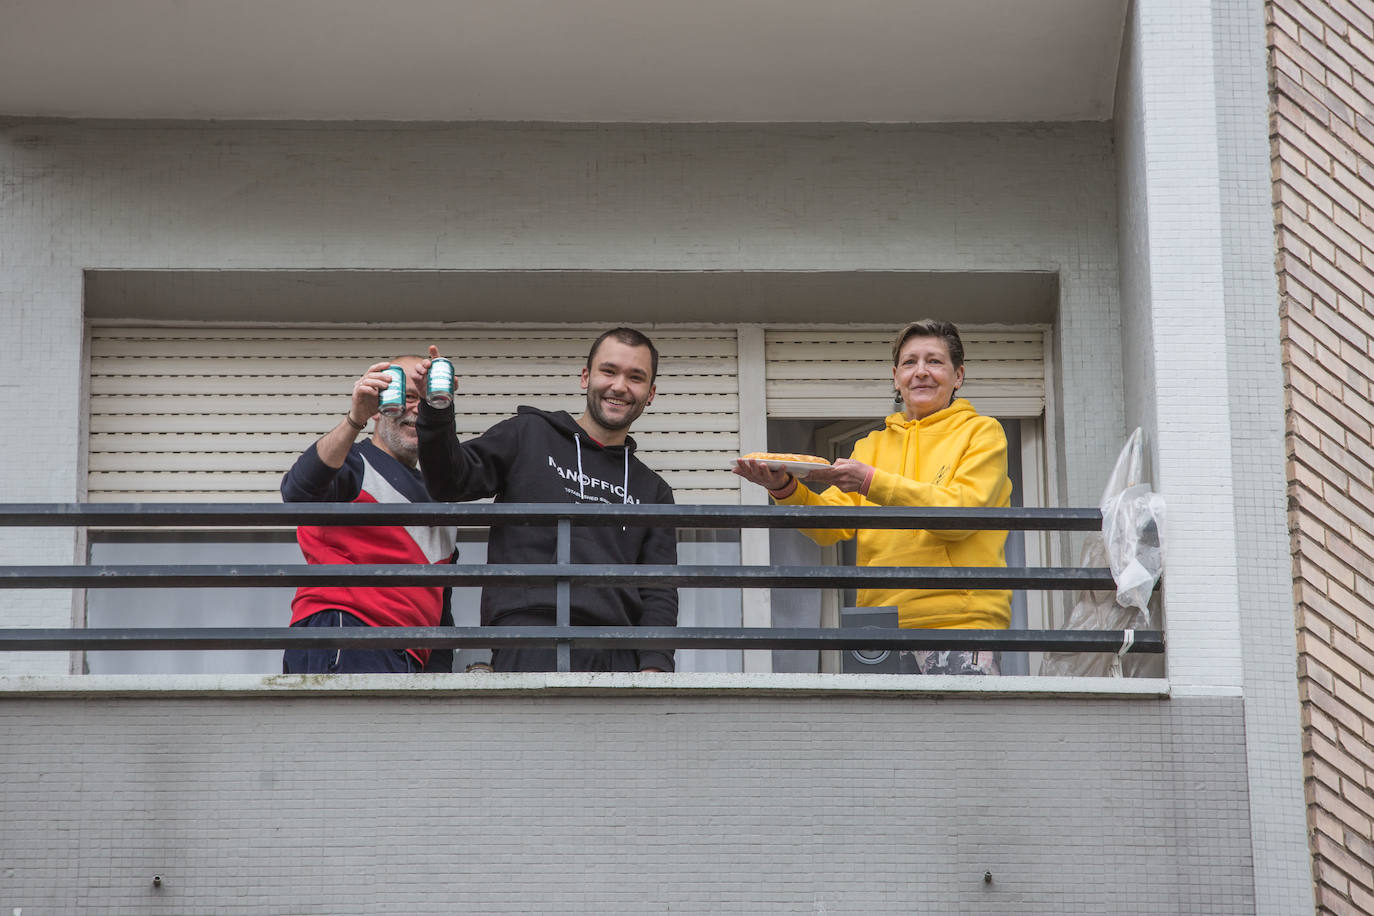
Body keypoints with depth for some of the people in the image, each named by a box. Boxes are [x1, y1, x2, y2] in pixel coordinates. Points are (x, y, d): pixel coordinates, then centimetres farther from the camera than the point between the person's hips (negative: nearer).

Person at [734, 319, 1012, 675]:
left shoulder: (981, 432, 9)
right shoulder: (873, 445, 22)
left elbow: (960, 511, -9)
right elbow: (832, 525, 10)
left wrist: (871, 482, -17)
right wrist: (785, 489, -10)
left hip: (960, 622, -4)